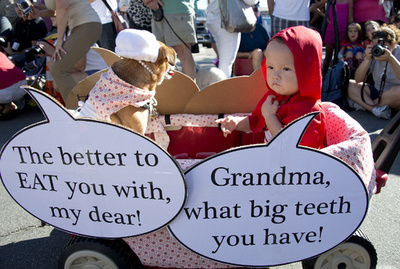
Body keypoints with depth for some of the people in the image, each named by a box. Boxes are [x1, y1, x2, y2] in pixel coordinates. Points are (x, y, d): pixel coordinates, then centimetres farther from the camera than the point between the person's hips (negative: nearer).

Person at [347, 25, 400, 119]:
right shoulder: (373, 54, -2)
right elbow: (358, 80, -10)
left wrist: (391, 59, -33)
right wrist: (367, 59, -22)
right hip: (377, 92, 4)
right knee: (348, 84, -13)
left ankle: (363, 104, -17)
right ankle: (377, 109, -29)